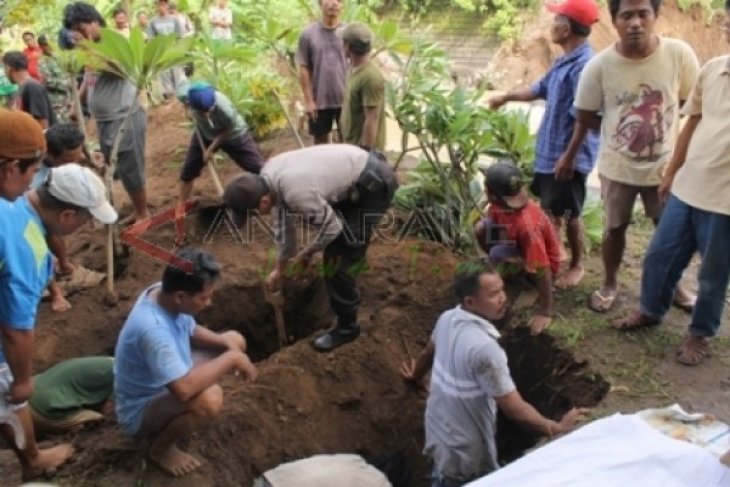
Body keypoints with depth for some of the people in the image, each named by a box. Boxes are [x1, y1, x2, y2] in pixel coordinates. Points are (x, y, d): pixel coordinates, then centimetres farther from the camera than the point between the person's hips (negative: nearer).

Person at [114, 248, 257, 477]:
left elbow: (192, 331, 7)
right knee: (209, 399, -38)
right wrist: (230, 359, -32)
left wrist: (226, 343, -12)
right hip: (140, 411, -9)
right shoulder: (153, 328, -38)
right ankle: (161, 447, -5)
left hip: (166, 382, 9)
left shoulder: (163, 293, -12)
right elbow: (184, 389, -44)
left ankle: (171, 418, 15)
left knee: (235, 341, 7)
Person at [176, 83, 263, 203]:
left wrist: (211, 148, -16)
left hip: (233, 135, -3)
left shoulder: (225, 109, -44)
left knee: (260, 170, -3)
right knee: (187, 171, 6)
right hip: (205, 133, 3)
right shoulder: (185, 95, -36)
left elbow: (227, 131, -21)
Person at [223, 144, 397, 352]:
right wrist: (279, 267, 20)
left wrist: (307, 253, -1)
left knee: (339, 258, -5)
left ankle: (346, 326, 11)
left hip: (374, 184, -9)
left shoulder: (296, 191, -33)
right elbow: (283, 219, 11)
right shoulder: (267, 175, -4)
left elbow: (332, 226, -20)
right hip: (359, 166, 9)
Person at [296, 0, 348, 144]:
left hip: (346, 100, 0)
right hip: (319, 102, 0)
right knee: (321, 142, 13)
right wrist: (308, 100, -5)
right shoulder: (308, 34, -3)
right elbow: (304, 69, -1)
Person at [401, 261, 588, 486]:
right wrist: (557, 429, -16)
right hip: (466, 453, -7)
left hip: (438, 433, 7)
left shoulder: (447, 319, -9)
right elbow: (515, 410, -30)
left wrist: (416, 375, 34)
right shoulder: (484, 348, -35)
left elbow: (428, 353, 13)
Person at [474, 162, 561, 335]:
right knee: (481, 228, -14)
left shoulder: (527, 224, -40)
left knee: (497, 255, -34)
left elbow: (543, 270, -38)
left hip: (541, 262, -7)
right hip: (520, 247, 7)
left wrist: (545, 312, -36)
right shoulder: (500, 204, -19)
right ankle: (507, 270, 6)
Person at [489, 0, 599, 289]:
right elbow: (540, 89, 25)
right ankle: (556, 251, 39)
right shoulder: (565, 61, 8)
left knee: (568, 214, 5)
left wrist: (569, 157, -25)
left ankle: (577, 266, 23)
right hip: (550, 151, 9)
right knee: (549, 209, 21)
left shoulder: (584, 66, -24)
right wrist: (506, 98, 32)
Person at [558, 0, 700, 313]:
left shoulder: (680, 54, -18)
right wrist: (569, 155, 6)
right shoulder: (599, 66, -18)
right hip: (617, 167, -1)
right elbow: (585, 118, -3)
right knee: (615, 228, 15)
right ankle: (609, 284, 38)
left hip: (666, 165, 1)